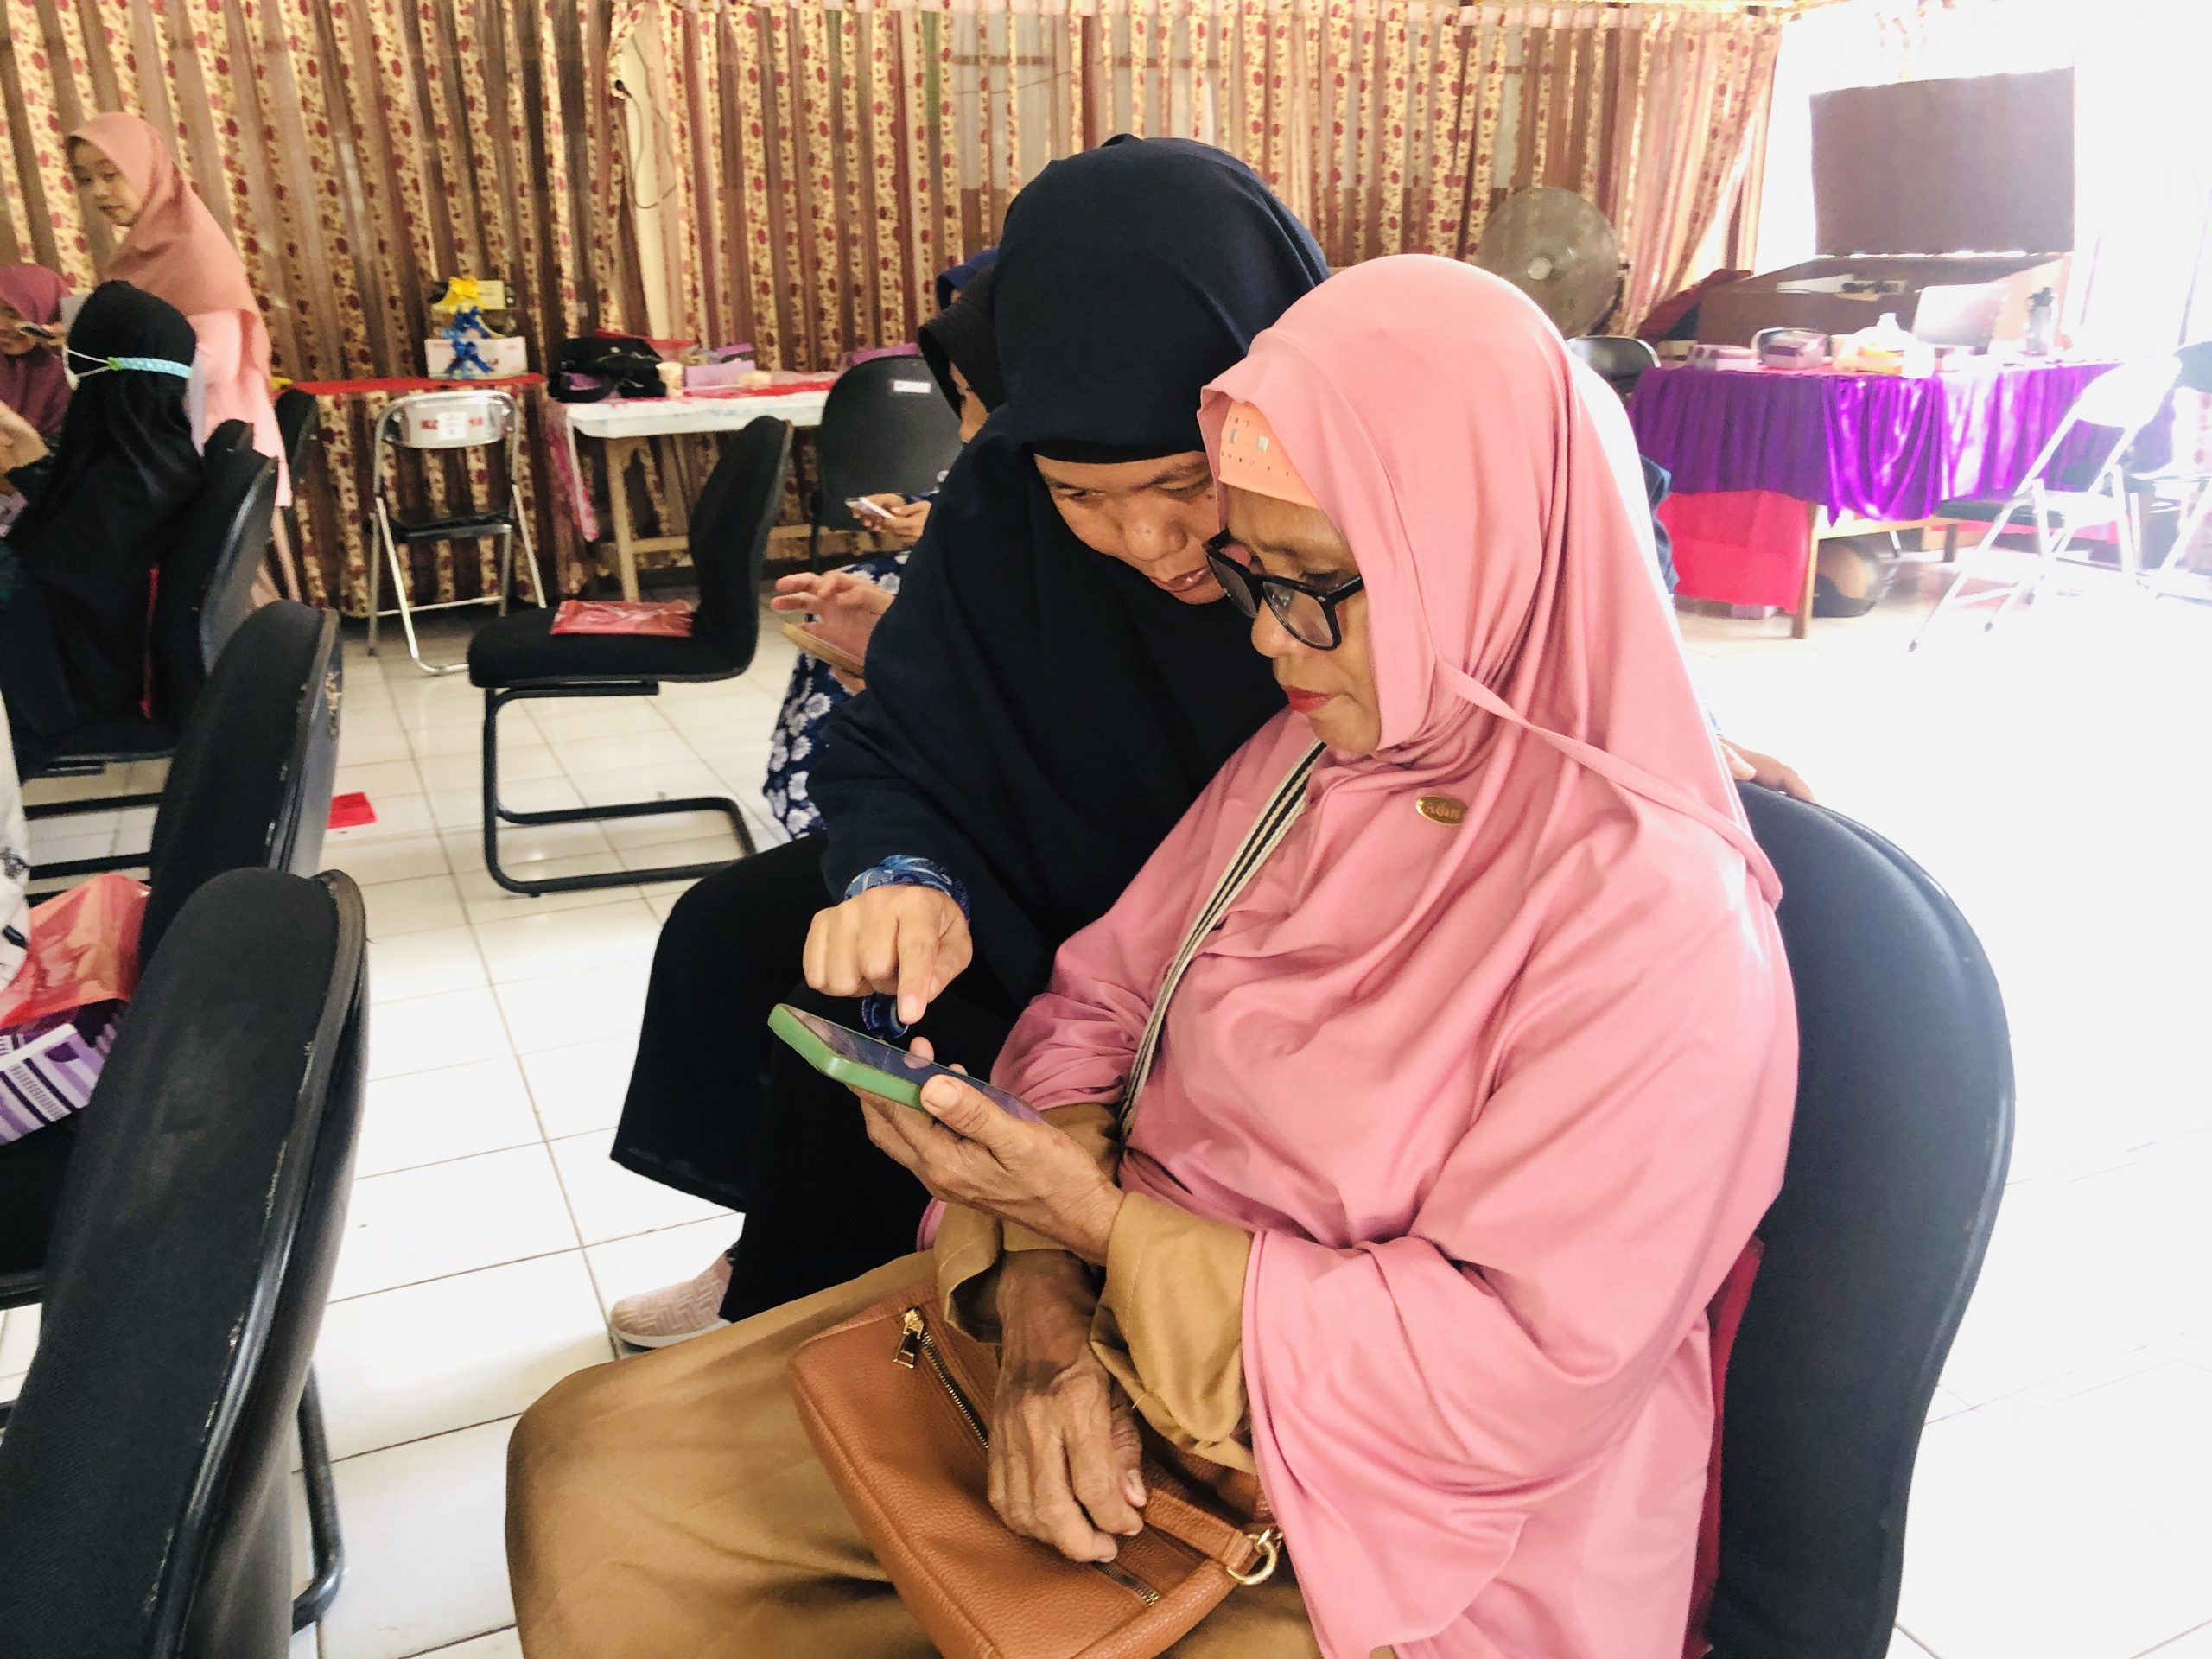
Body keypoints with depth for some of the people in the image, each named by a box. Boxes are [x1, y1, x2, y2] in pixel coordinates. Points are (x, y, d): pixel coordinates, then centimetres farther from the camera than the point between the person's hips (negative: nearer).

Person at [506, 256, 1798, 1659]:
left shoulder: (1658, 911, -21)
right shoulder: (1309, 755, 1)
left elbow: (1525, 1371, -21)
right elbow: (1096, 1007, 4)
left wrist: (1105, 1230, -21)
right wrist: (1048, 1299, -14)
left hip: (1392, 1536, -6)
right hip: (1116, 1324, 6)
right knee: (589, 1465, 1)